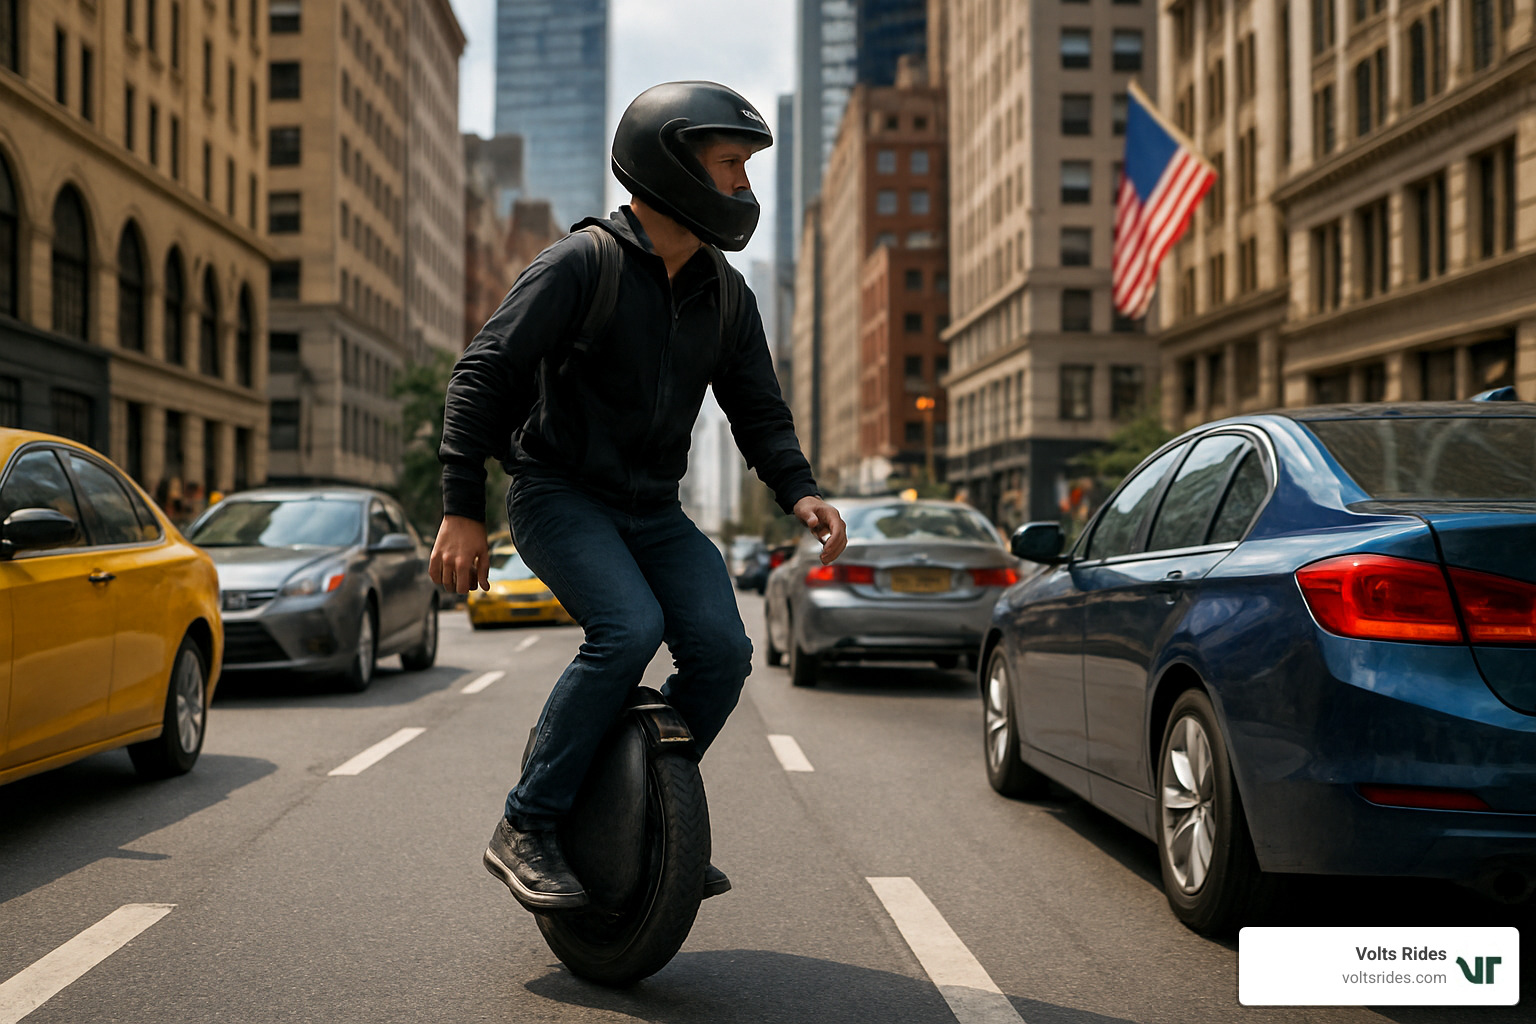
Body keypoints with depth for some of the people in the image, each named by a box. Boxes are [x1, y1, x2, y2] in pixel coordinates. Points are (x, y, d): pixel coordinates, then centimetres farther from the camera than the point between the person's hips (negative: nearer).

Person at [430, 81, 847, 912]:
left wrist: (799, 491, -9)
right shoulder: (581, 264, -13)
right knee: (628, 628, -28)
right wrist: (462, 510, -21)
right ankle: (525, 830, -16)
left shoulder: (724, 294, 8)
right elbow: (481, 374, -15)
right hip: (559, 494, -6)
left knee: (721, 650, -12)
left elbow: (758, 409, 11)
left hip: (652, 510, 6)